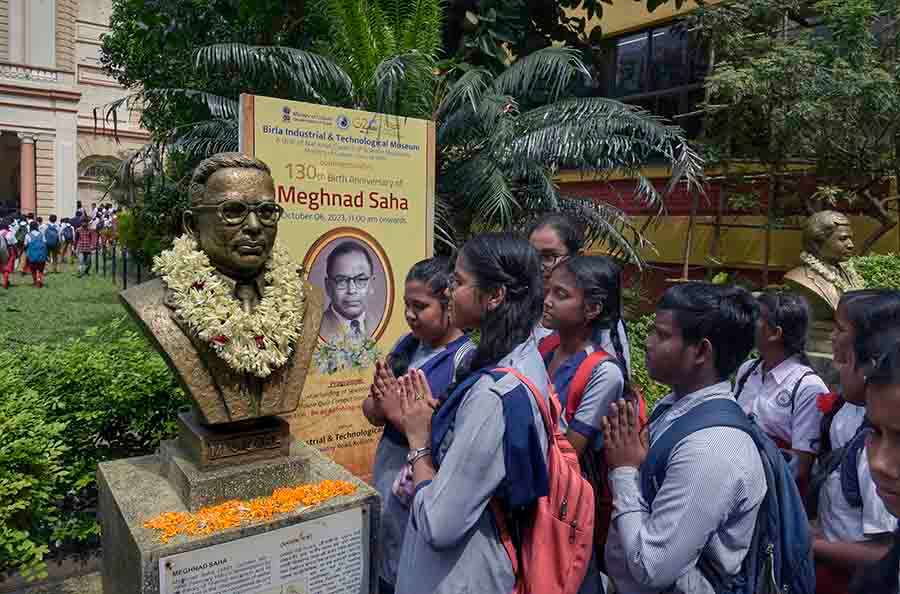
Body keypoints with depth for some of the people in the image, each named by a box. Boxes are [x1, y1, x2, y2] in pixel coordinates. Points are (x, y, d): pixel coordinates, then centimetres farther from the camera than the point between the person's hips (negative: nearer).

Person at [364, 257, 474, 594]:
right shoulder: (406, 345, 3)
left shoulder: (467, 359, -17)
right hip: (388, 467, 6)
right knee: (385, 565, 20)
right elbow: (373, 414, 8)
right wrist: (380, 403, -14)